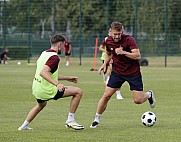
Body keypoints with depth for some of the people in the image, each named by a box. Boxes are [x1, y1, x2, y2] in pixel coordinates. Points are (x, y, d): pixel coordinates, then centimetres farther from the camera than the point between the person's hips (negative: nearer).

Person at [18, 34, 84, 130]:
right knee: (78, 92, -6)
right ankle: (70, 120, -3)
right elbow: (43, 72, -31)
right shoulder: (54, 57, -17)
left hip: (36, 89, 9)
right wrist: (57, 84, -39)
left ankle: (24, 126, 45)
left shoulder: (44, 54, 13)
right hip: (47, 90, -9)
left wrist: (67, 78, 26)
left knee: (41, 105, 42)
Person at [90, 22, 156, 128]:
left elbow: (138, 56, -27)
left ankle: (149, 95, 31)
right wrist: (105, 64, 2)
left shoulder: (129, 40, -20)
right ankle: (97, 119, 8)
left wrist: (123, 52, -35)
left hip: (133, 72, -3)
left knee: (138, 100, -4)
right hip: (117, 72, 3)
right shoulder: (109, 41, -4)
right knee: (106, 95, -7)